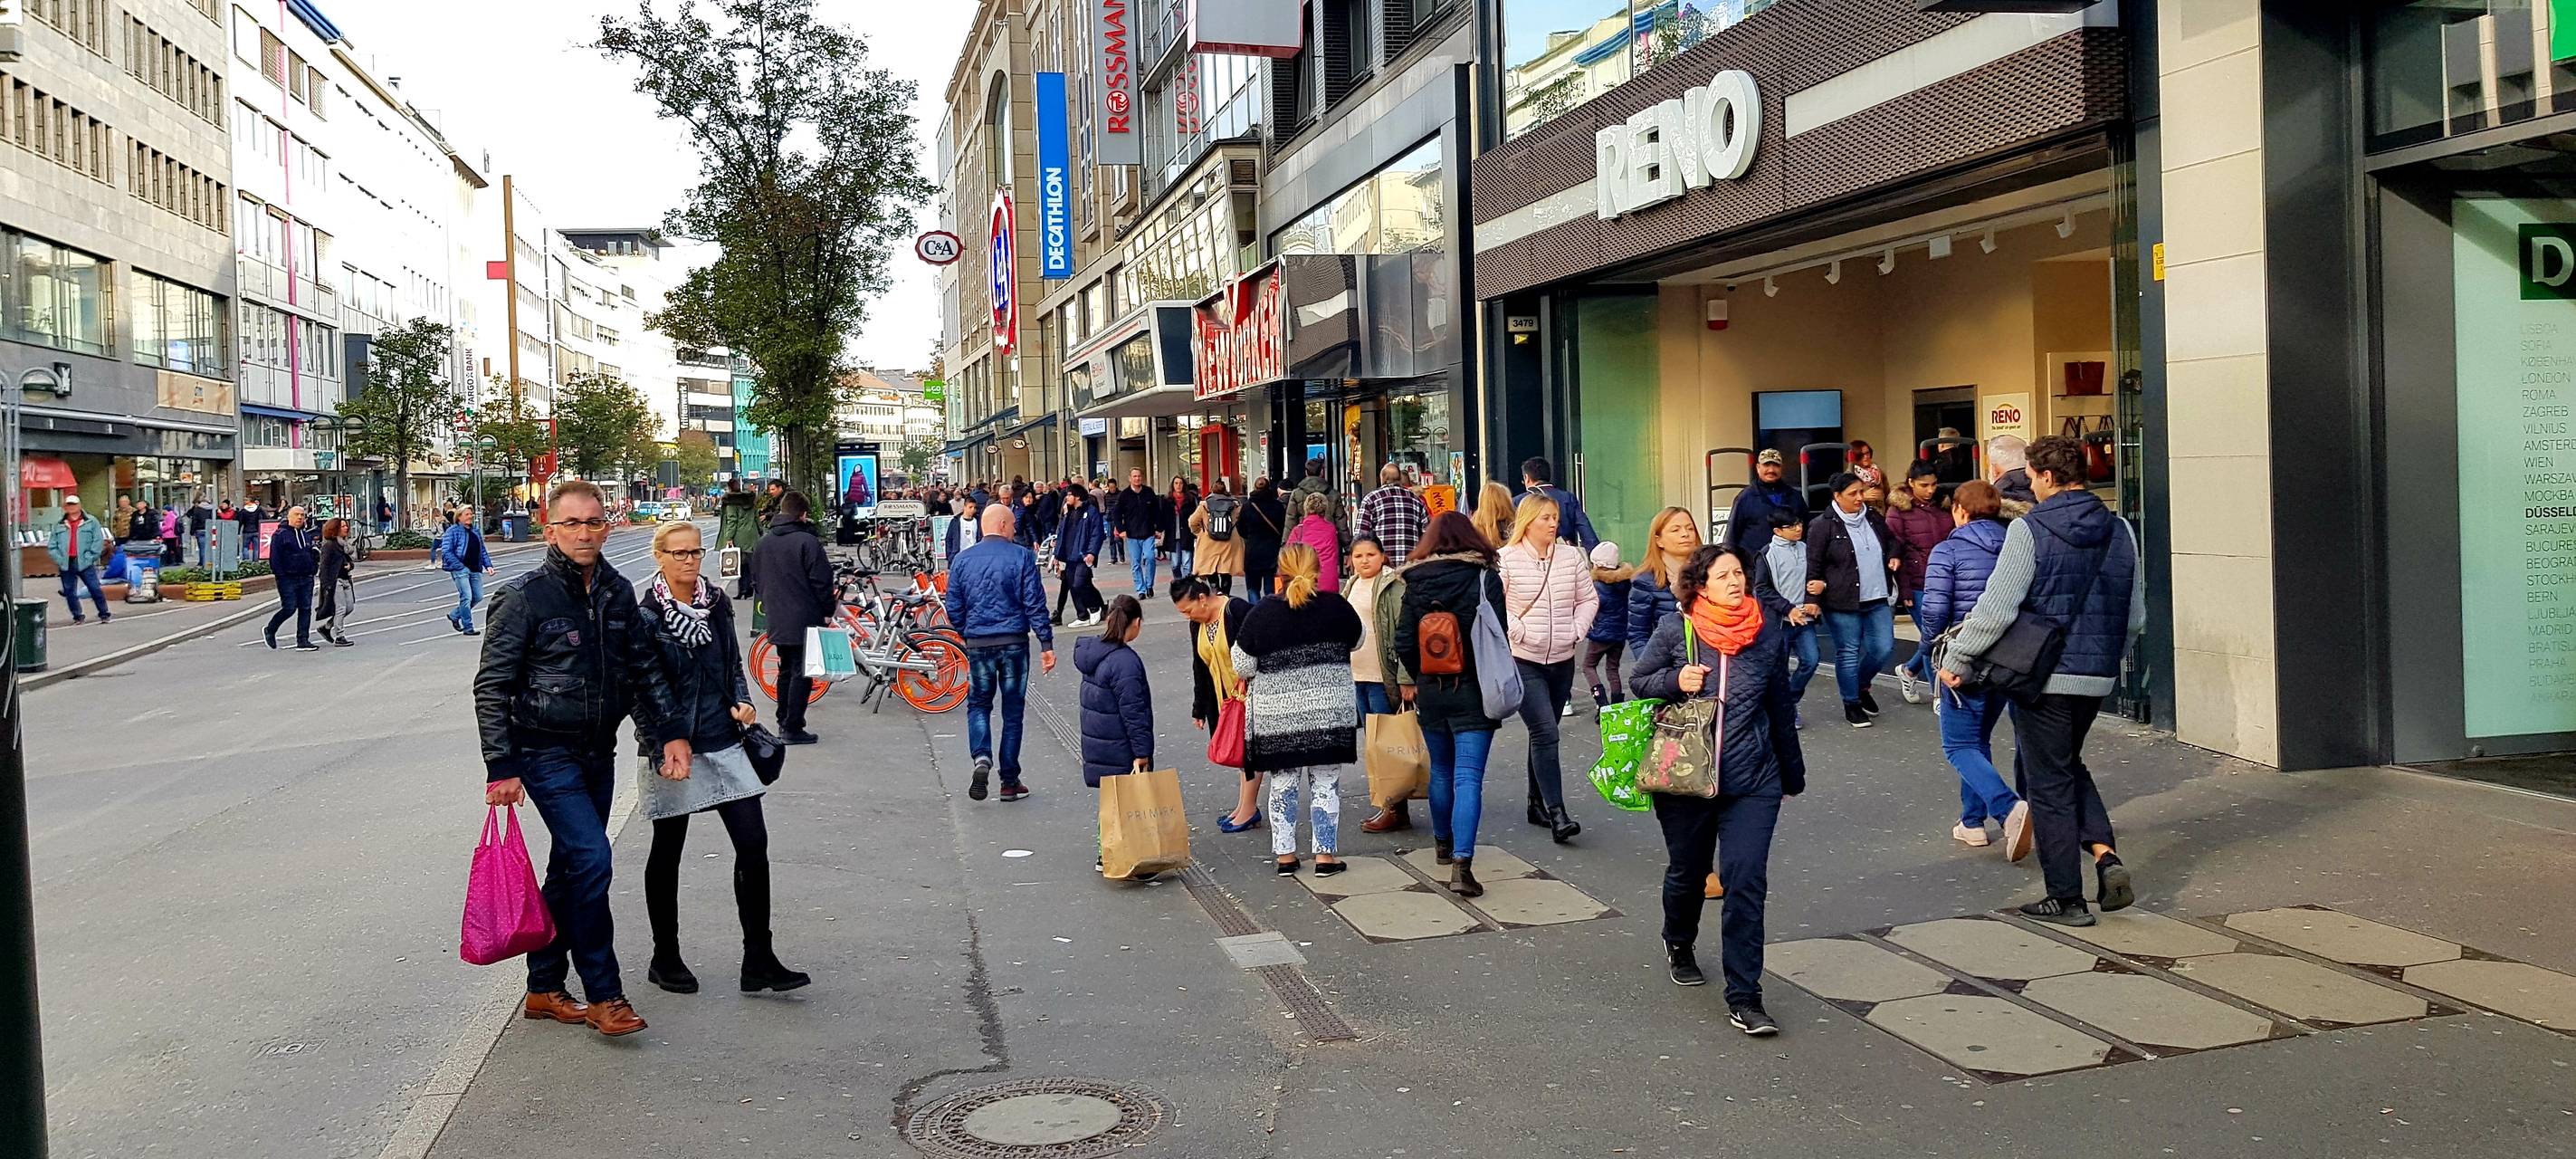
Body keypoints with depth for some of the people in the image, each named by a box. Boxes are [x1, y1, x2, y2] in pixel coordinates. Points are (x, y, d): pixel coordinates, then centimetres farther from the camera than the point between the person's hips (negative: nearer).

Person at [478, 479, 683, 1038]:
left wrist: (671, 732, 2)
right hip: (546, 753, -6)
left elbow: (644, 670, 13)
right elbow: (492, 685, -10)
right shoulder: (524, 596, -11)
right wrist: (501, 767, -14)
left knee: (572, 869, 13)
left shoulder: (618, 593, 5)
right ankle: (603, 994, -6)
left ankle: (544, 988, 26)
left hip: (599, 751, 6)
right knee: (591, 857, -17)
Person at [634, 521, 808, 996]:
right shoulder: (646, 616, -9)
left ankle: (759, 961, 4)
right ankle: (665, 959, 24)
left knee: (753, 843, -2)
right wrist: (665, 752, -17)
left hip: (723, 741, 5)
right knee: (668, 852, 9)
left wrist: (742, 702, 0)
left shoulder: (717, 603, 7)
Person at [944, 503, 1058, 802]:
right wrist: (1047, 644, -5)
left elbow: (953, 609, 6)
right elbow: (1035, 604, -9)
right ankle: (1009, 781, 12)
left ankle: (981, 758, -10)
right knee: (1013, 710, 8)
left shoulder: (961, 560, 2)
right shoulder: (1022, 557, -6)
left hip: (977, 643, 2)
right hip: (1014, 642, -2)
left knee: (978, 704, 16)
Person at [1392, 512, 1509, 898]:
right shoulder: (1485, 578, -7)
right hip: (1473, 690, -3)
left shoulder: (1416, 583, -1)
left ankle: (1443, 843, 37)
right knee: (1468, 777, -6)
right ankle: (1461, 863, -17)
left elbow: (1403, 642, -2)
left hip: (1430, 690, 3)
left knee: (1440, 770, 21)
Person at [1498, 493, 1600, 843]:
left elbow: (1589, 599, 13)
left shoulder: (1571, 557, 5)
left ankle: (1537, 803, 27)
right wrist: (1516, 632, -13)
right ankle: (1556, 813, -15)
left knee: (1544, 733, 15)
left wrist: (1577, 630, 0)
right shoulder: (1505, 559, -8)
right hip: (1523, 661, -5)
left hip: (1562, 660, 5)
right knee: (1545, 732, -14)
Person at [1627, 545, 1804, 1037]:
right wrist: (1675, 680, -14)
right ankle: (1679, 944, 49)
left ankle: (1744, 999, -2)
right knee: (1687, 871, 17)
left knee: (1746, 882, -9)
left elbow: (1781, 706, 13)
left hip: (1752, 782, 1)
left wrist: (1792, 772, 20)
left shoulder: (1767, 633, 3)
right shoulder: (1675, 630, -4)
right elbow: (1637, 681, 7)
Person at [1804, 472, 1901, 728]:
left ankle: (1861, 685, 31)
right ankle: (1852, 704, 15)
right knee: (1848, 652, 1)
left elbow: (1891, 540, 28)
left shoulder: (1873, 517, 10)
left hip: (1877, 599, 6)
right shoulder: (1823, 526, -8)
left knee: (1883, 647, 5)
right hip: (1842, 603, -6)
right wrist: (1813, 599, -9)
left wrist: (1895, 556, 7)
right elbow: (1813, 566, -6)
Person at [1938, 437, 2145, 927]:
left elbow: (1996, 608, -16)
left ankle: (2066, 898, 10)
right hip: (2098, 677, 6)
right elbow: (2136, 616, 11)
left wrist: (1956, 660, -5)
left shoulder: (2029, 530, -13)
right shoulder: (2119, 530, 5)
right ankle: (2105, 855, 6)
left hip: (2044, 678, -6)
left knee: (2049, 784, 4)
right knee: (2070, 766, 25)